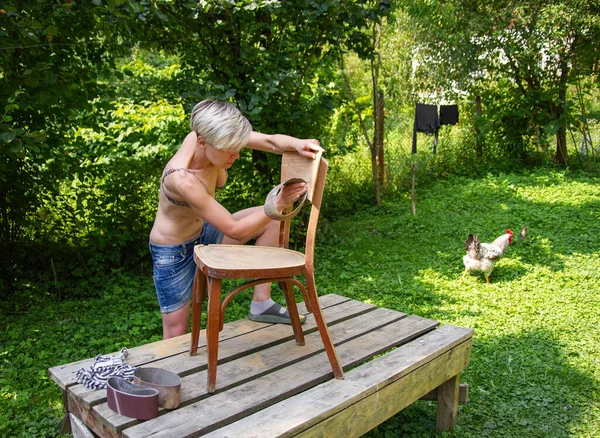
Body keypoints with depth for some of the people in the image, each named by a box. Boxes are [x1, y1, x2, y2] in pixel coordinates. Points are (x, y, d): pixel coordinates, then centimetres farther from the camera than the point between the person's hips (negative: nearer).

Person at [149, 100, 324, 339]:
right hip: (173, 252, -7)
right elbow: (235, 231, -31)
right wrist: (278, 203, -29)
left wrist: (297, 144, -35)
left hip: (202, 232, 8)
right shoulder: (182, 180, -37)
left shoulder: (209, 134, -18)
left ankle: (261, 303, 2)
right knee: (176, 335, 1)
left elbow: (271, 141, -15)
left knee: (272, 218, -2)